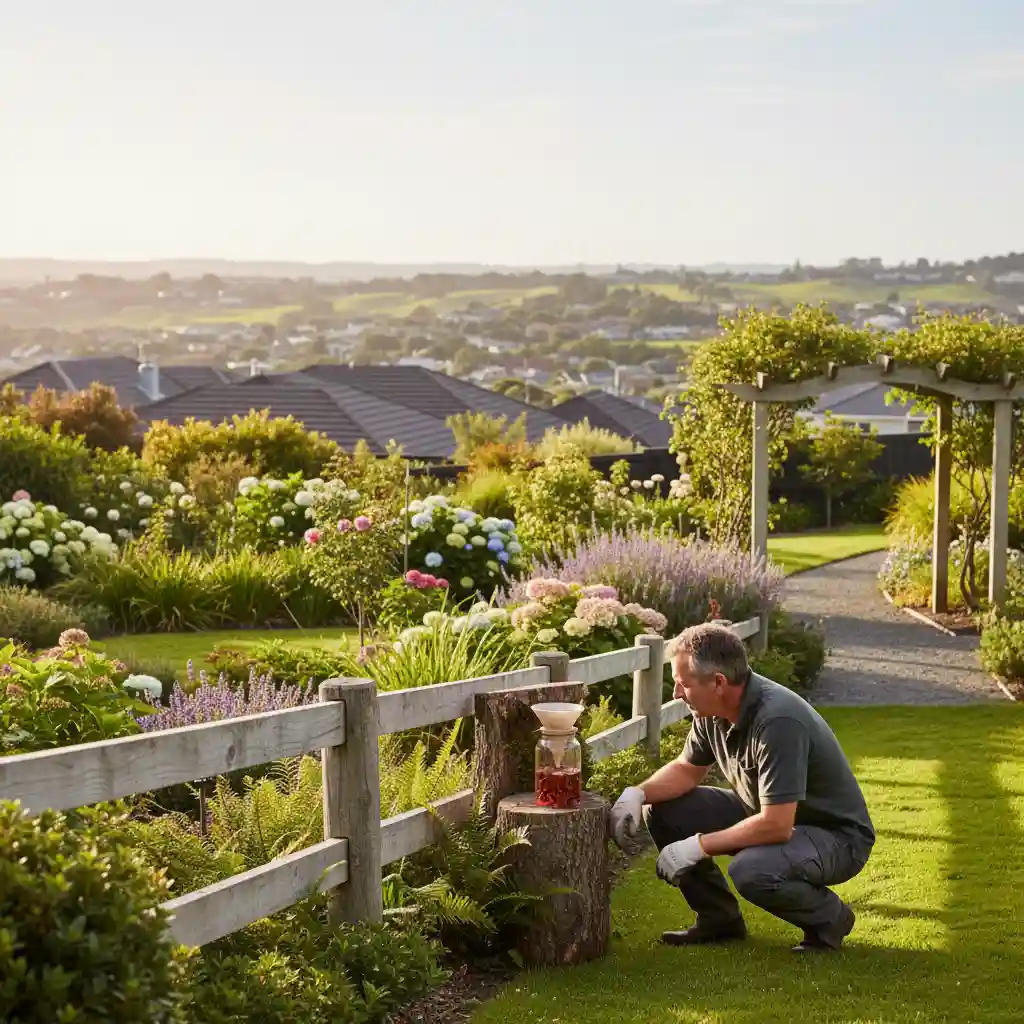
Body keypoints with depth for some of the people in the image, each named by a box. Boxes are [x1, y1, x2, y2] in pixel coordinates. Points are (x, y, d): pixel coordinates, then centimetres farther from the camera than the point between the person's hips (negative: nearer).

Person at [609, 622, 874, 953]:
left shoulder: (777, 721, -33)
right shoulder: (712, 711, -6)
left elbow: (776, 826, -34)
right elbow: (687, 769, 12)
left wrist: (698, 846, -26)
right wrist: (637, 793, -8)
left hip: (836, 835, -8)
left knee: (752, 870, -37)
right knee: (662, 810, -3)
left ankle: (829, 917, -6)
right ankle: (719, 918, 11)